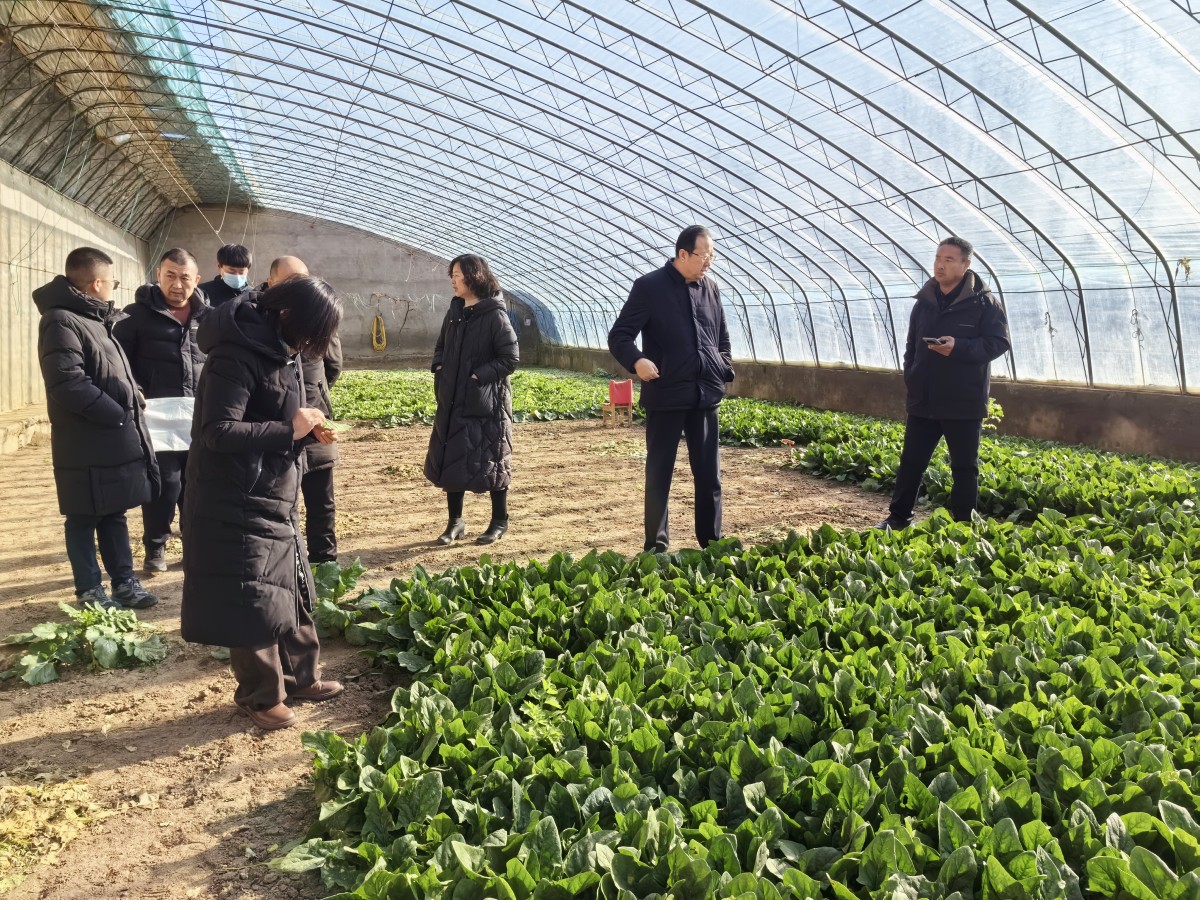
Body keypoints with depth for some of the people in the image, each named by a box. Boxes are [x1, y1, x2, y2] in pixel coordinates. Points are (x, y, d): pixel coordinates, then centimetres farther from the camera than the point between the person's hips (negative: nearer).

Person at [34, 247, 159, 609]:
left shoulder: (94, 318, 17)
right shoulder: (61, 321, -15)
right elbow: (68, 384, -25)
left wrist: (132, 400, 10)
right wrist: (118, 414, -19)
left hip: (113, 440, 9)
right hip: (85, 446, -9)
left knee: (114, 514, 15)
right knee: (84, 519, 4)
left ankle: (124, 582, 23)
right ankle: (90, 591, 14)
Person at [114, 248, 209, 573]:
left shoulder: (208, 318, 10)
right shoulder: (138, 315, 0)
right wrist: (134, 393, -13)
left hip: (201, 420, 3)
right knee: (164, 484, -2)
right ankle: (155, 548, 16)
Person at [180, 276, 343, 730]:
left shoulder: (279, 350, 7)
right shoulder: (237, 355, -21)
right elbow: (218, 432, -27)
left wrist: (307, 429, -3)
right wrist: (289, 430, -24)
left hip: (276, 498, 9)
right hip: (237, 505, -9)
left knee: (291, 589, 18)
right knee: (253, 602, 2)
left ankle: (299, 676, 33)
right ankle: (261, 696, 18)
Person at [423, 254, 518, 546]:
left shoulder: (495, 315, -12)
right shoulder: (455, 311, 9)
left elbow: (510, 358, -13)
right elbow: (441, 346, 22)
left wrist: (479, 376, -18)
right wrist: (439, 366, 2)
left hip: (486, 402, -7)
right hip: (453, 400, 7)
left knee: (490, 461, 4)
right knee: (450, 461, 9)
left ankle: (500, 522, 19)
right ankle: (455, 522, 21)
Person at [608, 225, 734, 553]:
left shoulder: (710, 288, 11)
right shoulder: (649, 287, -6)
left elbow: (722, 338, 24)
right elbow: (619, 336, -9)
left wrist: (724, 373, 11)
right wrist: (636, 360, -28)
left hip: (706, 394, 5)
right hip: (666, 395, -5)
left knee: (709, 473, 9)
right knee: (659, 472, 5)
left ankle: (711, 541, 20)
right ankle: (657, 545, 15)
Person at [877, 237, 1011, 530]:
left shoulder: (983, 302, -6)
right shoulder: (924, 301, 10)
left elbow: (999, 342, -11)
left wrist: (959, 348, -23)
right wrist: (911, 379, 8)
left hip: (964, 402, -5)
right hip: (923, 400, 5)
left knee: (964, 467, 6)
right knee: (911, 461, 10)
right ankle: (898, 517, 22)